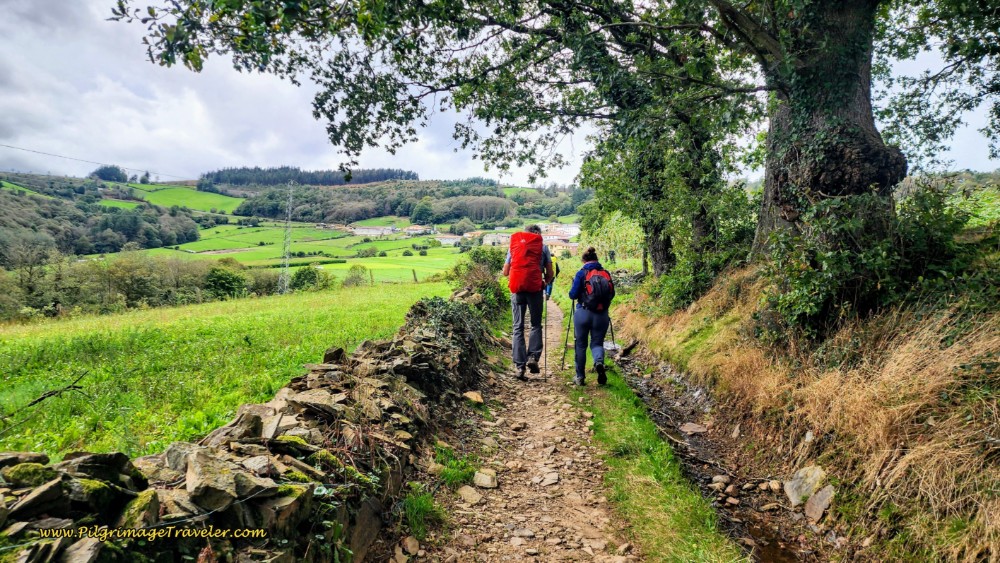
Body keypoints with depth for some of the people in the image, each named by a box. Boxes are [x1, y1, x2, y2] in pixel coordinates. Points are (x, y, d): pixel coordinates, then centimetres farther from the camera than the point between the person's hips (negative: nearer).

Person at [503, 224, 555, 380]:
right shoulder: (543, 247, 10)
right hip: (535, 288, -1)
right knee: (536, 325, 11)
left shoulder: (514, 245, 16)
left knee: (518, 327, 5)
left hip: (516, 288, 2)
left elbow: (505, 272, 17)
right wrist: (545, 283, 29)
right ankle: (533, 356, -7)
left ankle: (519, 365, -1)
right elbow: (550, 274, 9)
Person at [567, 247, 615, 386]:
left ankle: (580, 377, 17)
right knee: (597, 342, 13)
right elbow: (612, 294, 10)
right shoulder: (606, 273, 4)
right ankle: (599, 362, -20)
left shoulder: (581, 273, -5)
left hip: (583, 313, -2)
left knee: (580, 344, 11)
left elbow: (573, 295, -5)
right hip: (602, 315, 2)